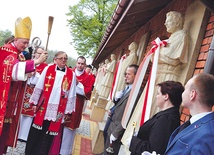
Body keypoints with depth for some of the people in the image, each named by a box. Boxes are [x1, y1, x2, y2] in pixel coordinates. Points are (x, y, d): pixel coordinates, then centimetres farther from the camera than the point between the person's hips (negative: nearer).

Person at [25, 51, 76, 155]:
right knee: (35, 132, 9)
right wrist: (35, 102, 2)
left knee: (48, 134, 8)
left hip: (58, 109, 0)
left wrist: (68, 110, 2)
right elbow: (39, 87, 2)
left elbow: (71, 94, 3)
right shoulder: (48, 69, -1)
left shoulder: (71, 74, 0)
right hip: (43, 106, 0)